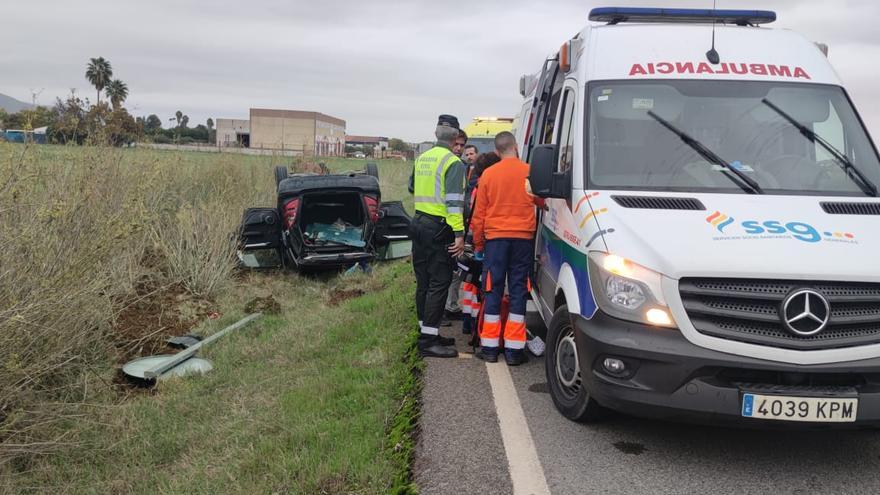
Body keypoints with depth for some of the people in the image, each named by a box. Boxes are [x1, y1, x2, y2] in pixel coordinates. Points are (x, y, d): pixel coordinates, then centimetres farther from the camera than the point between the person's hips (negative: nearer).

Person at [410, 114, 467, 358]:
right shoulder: (453, 163, -12)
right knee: (439, 284, -4)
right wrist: (459, 234, -20)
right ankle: (428, 340, -4)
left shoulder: (422, 158, 13)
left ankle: (427, 332, 24)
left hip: (419, 223, 8)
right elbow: (454, 201, -19)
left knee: (424, 282, 14)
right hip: (439, 229, -8)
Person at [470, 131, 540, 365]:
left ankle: (490, 347, 9)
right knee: (518, 291, 4)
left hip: (495, 237, 1)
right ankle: (514, 349, 4)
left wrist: (478, 244, 13)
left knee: (493, 291, 7)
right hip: (523, 238, 0)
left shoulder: (488, 174, 0)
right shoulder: (530, 172, -2)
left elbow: (478, 214, 4)